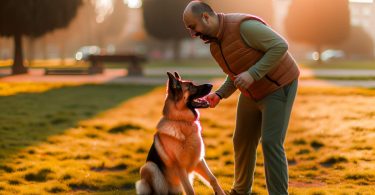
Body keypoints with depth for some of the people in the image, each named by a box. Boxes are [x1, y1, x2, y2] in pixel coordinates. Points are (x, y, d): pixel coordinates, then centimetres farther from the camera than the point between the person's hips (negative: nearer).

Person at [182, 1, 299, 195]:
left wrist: (252, 74, -34)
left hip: (279, 87, -8)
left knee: (270, 143, -17)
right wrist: (219, 94, -3)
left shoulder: (244, 26, -28)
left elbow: (280, 45, -29)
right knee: (243, 141, 14)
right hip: (253, 92, 8)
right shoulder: (215, 44, 1)